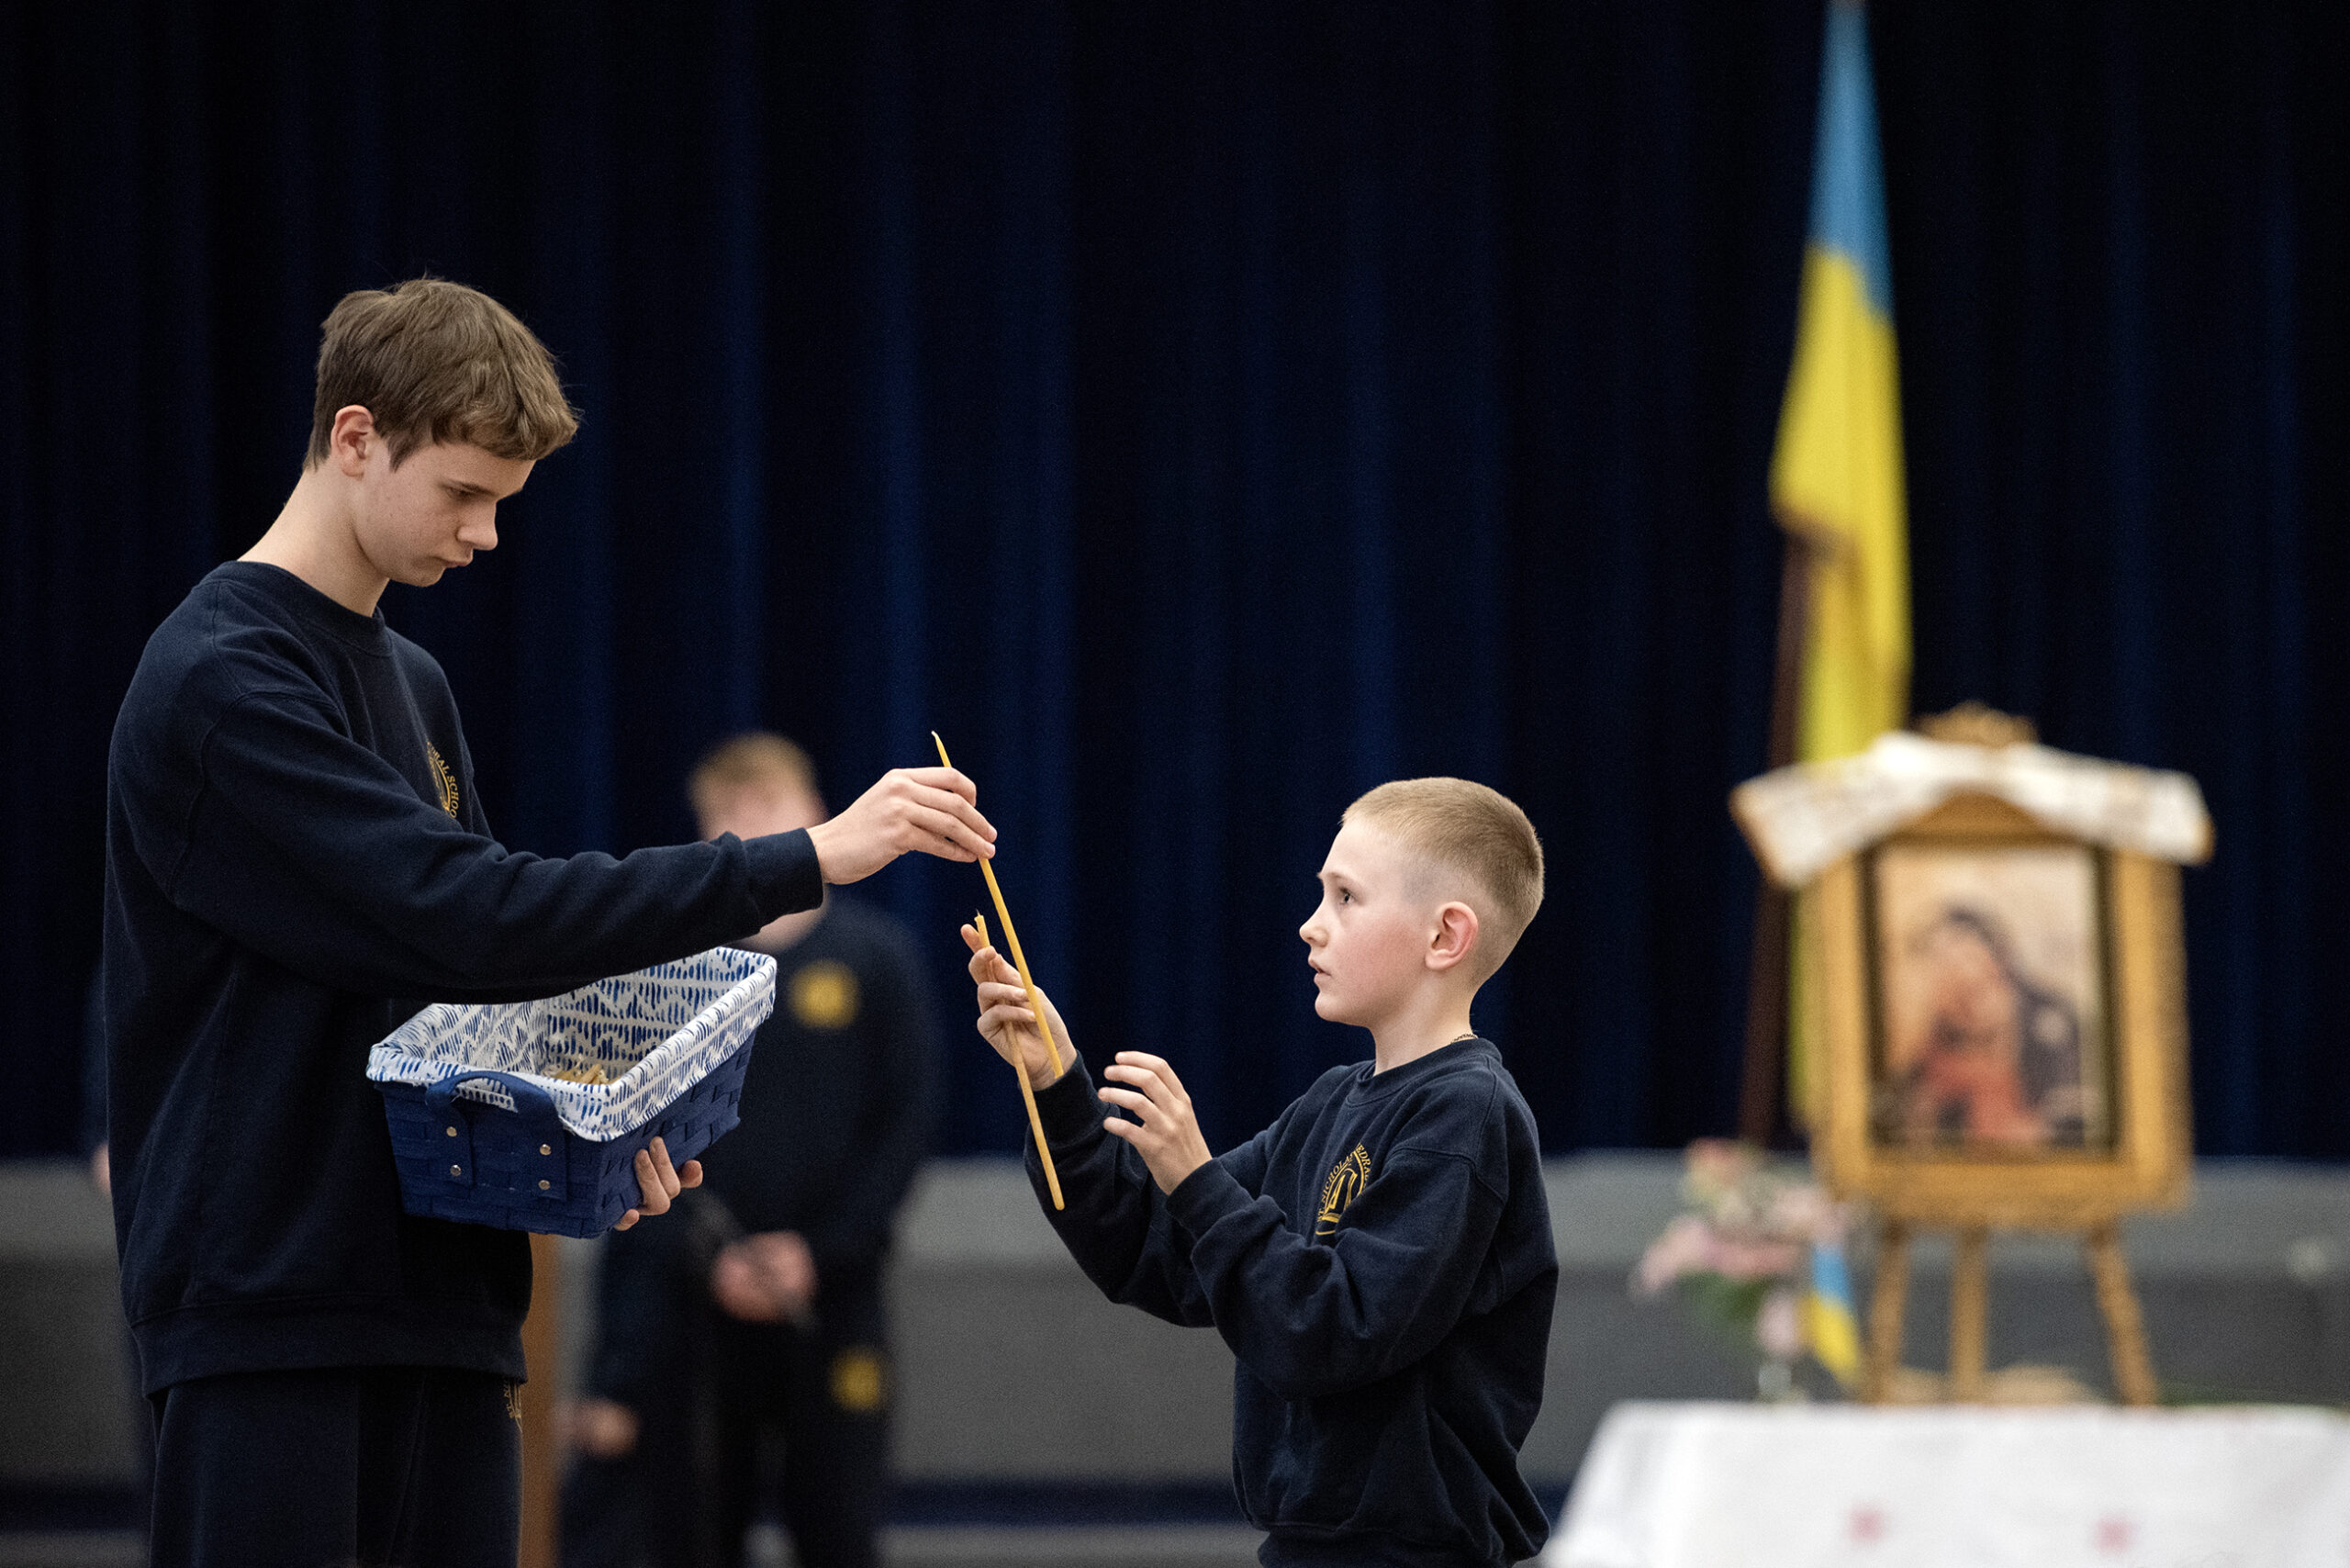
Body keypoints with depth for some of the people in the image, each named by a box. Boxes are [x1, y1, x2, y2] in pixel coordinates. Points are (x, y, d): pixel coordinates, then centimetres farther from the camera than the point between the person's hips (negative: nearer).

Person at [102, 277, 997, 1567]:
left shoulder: (410, 686, 19)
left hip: (440, 1306, 8)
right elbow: (470, 919, -21)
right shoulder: (219, 685, -12)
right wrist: (806, 860, -21)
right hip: (265, 1305, -8)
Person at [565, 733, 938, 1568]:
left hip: (831, 1297, -1)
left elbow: (906, 1125, 1)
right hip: (697, 1310, 1)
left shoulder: (875, 958, 5)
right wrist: (712, 1260, -11)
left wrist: (818, 1253, -9)